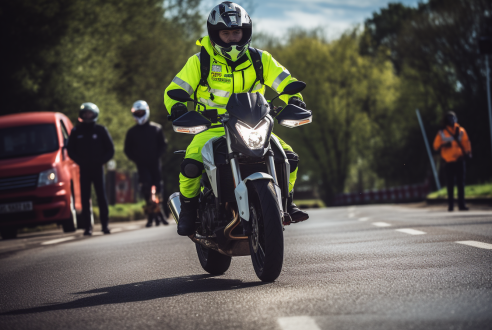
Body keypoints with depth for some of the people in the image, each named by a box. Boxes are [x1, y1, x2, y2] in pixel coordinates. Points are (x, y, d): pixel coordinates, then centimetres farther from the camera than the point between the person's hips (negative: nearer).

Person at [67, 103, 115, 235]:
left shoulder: (100, 130, 3)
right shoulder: (76, 131, 6)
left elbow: (110, 150, 6)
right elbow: (70, 150, 11)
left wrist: (100, 160, -7)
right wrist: (80, 161, -3)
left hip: (97, 168, -1)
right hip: (84, 169, 1)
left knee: (101, 197, -2)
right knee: (85, 198, -2)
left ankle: (105, 224, 3)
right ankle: (87, 226, -1)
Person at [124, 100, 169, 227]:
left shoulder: (156, 128, 9)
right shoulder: (132, 132, 11)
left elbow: (163, 144, 10)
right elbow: (128, 149, 14)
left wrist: (157, 155, -5)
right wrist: (135, 159, -1)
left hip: (154, 163, 1)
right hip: (142, 164, -1)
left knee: (158, 186, 0)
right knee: (146, 186, -15)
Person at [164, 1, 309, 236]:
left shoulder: (260, 60, 6)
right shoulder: (200, 61, 0)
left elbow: (286, 83, 7)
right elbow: (174, 90, -1)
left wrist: (294, 100, -15)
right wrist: (177, 108, -24)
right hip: (211, 127, -3)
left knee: (288, 156, -15)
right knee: (191, 164, -30)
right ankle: (188, 207, -3)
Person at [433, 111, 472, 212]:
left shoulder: (461, 131, 8)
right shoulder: (442, 133, 5)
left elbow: (466, 142, 8)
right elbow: (436, 145, 5)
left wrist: (468, 152, -6)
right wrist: (443, 145, -14)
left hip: (460, 160, 1)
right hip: (449, 161, -1)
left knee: (461, 183, 0)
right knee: (450, 184, 0)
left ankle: (461, 204, 3)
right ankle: (451, 204, 6)